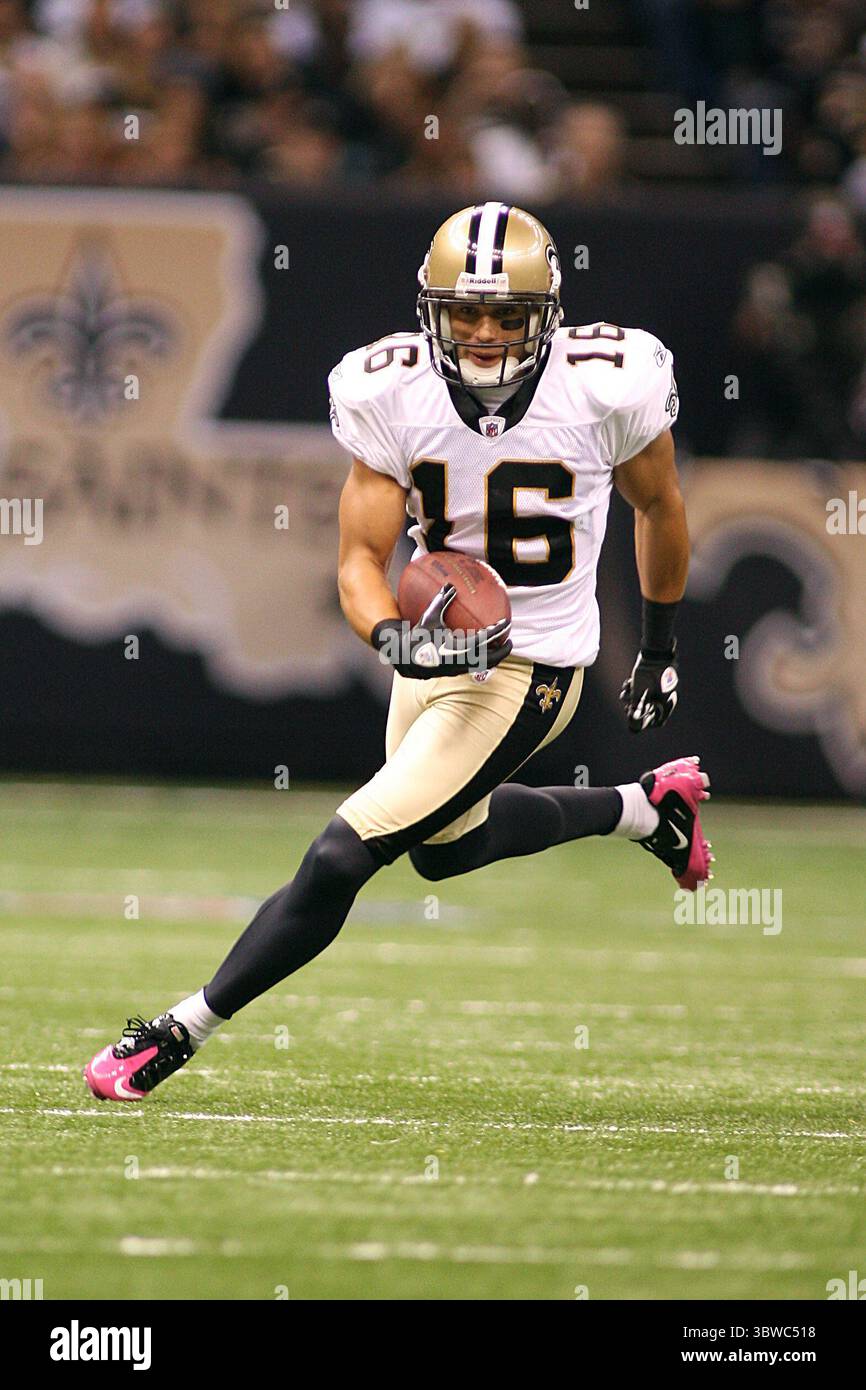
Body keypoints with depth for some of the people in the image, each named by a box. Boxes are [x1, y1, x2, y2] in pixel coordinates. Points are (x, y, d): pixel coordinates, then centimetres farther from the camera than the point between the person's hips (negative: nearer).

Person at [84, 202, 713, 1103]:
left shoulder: (606, 387, -19)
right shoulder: (394, 395, -13)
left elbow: (657, 505, 2)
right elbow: (360, 562, -11)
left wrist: (661, 649, 13)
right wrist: (395, 638, -34)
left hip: (528, 668, -6)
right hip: (434, 647, 6)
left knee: (342, 857, -12)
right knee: (446, 847, 29)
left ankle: (183, 1031, 0)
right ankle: (644, 807, 48)